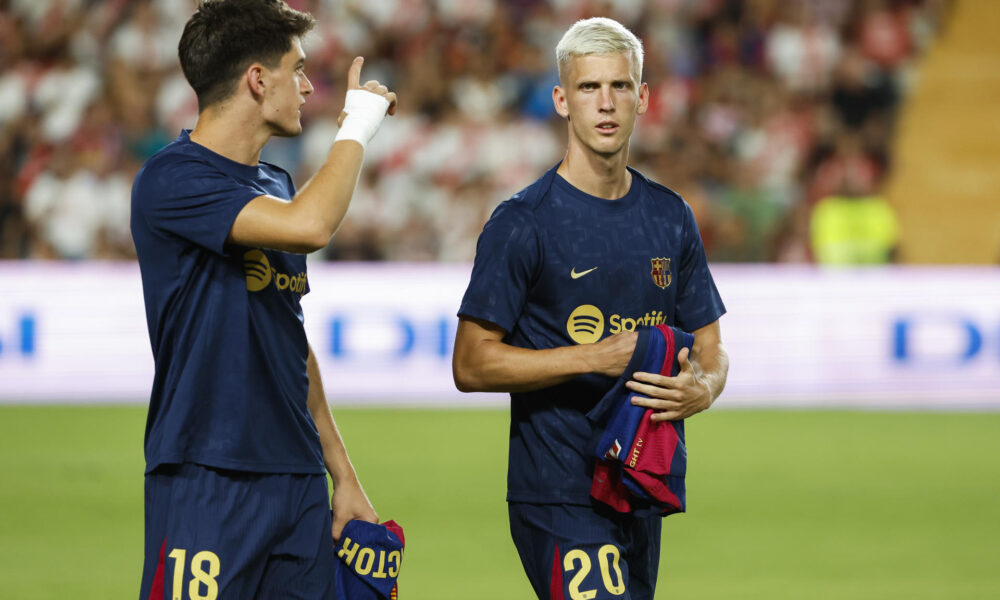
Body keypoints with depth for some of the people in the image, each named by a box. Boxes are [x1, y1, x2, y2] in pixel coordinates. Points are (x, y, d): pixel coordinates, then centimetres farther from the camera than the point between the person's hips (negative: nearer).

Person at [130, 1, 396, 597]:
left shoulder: (277, 188, 17)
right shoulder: (172, 180, -10)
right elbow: (309, 226, -25)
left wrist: (343, 472, 19)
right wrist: (356, 129, -9)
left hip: (299, 484, 8)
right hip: (205, 487, -8)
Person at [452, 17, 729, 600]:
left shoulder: (671, 218, 11)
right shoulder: (523, 222, -7)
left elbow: (711, 348, 17)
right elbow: (472, 364, -10)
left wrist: (702, 388, -8)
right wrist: (597, 357, -18)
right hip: (559, 500, -6)